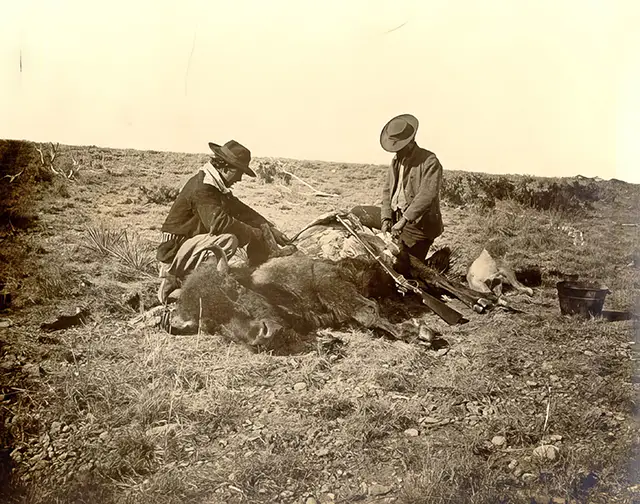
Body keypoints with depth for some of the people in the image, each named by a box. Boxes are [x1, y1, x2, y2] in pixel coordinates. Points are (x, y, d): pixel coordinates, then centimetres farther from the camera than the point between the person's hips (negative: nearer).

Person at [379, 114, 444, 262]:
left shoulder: (429, 162, -12)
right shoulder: (396, 160, 13)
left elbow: (428, 194, -23)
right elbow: (387, 189, 12)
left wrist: (404, 220, -31)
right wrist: (386, 218, -3)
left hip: (419, 226, -7)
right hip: (397, 221, 7)